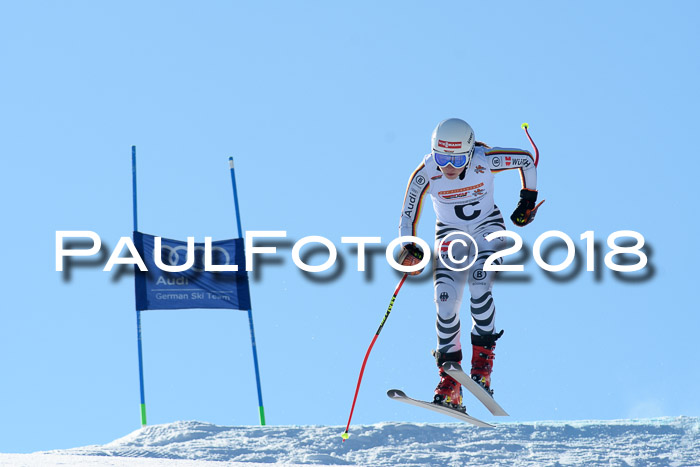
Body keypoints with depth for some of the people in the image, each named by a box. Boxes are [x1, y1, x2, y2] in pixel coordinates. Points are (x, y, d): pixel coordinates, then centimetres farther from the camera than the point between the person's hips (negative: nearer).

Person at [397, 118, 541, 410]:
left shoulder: (486, 161, -24)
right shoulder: (425, 174, -21)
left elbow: (527, 160, -6)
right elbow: (408, 216, -9)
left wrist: (528, 199, -3)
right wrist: (410, 249, -23)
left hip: (488, 228, -1)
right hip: (450, 234, 1)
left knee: (479, 286, -27)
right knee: (445, 300, -16)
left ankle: (483, 358, -14)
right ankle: (449, 379, -11)